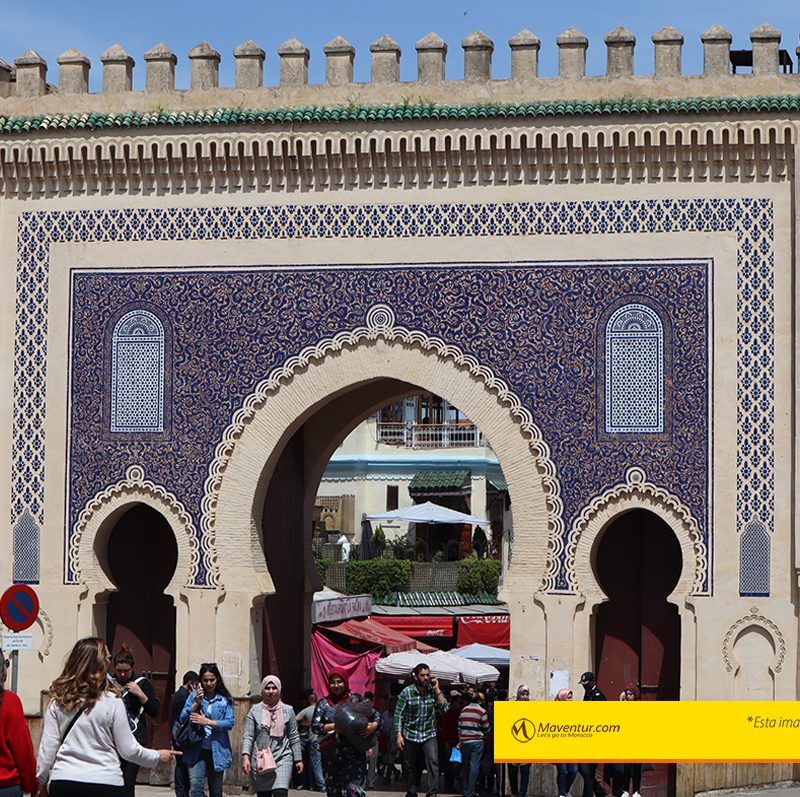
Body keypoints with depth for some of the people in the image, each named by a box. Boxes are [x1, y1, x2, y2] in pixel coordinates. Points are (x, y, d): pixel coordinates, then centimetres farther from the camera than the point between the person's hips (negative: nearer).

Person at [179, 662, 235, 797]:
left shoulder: (225, 700, 2)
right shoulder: (194, 696, 4)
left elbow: (230, 723, -7)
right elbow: (183, 718, -1)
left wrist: (207, 722, -15)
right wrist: (196, 703, -13)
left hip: (216, 750, 1)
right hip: (197, 749, -1)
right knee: (195, 785, -20)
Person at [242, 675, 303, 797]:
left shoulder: (287, 711, 6)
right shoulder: (255, 710, 4)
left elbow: (294, 737, 10)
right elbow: (248, 736, 0)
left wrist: (298, 759, 9)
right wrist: (245, 757, -13)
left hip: (282, 759, -1)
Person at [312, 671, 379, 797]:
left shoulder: (355, 699, 7)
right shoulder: (323, 703, 9)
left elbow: (376, 715, 9)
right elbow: (315, 726, 0)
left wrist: (374, 725, -13)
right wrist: (334, 726, -14)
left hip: (354, 755, -2)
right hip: (331, 757, 2)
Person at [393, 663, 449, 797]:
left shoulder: (433, 691, 0)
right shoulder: (407, 692, -5)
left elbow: (444, 708, -10)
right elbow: (398, 715, -3)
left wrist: (437, 690, -13)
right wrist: (398, 735, -10)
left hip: (429, 735, 0)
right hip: (410, 735, 0)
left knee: (433, 762, -18)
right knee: (410, 767, 8)